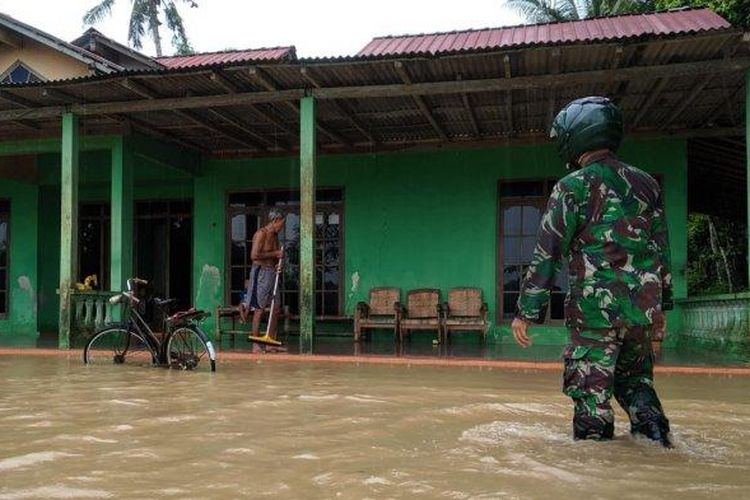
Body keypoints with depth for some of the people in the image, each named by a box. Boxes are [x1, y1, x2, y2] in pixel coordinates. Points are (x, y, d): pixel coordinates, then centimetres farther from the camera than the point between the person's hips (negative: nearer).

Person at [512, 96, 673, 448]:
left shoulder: (573, 187, -8)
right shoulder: (646, 184, 10)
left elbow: (547, 254, -10)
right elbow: (662, 250, 14)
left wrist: (526, 312, -6)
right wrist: (660, 307, 22)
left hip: (595, 307, -6)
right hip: (644, 306, 6)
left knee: (591, 390, 4)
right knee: (634, 375, 22)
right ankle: (653, 428, 9)